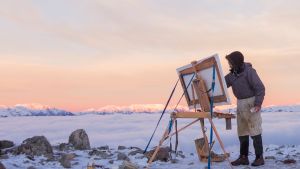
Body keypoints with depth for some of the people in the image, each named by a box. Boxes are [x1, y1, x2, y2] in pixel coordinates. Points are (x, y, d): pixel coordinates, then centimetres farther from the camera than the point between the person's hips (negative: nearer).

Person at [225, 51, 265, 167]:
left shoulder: (249, 71, -15)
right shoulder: (232, 74, 7)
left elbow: (260, 88, -17)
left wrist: (258, 104, -22)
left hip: (251, 103, -8)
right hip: (240, 103, 8)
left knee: (255, 132, -5)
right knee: (242, 132, 9)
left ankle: (259, 158, 4)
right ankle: (243, 157, 16)